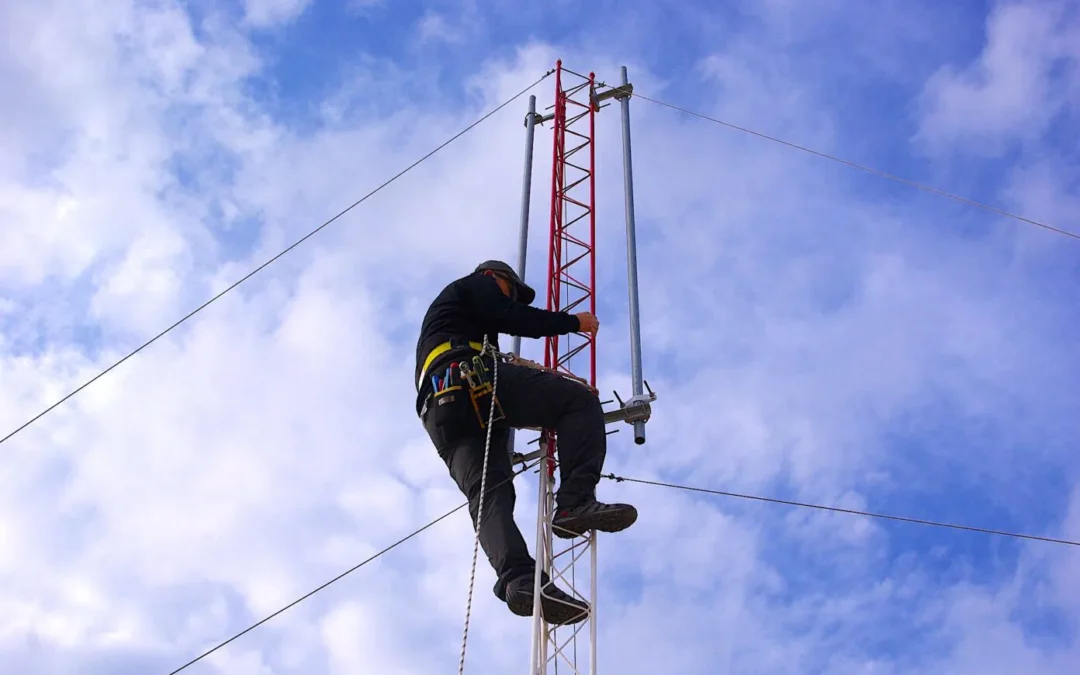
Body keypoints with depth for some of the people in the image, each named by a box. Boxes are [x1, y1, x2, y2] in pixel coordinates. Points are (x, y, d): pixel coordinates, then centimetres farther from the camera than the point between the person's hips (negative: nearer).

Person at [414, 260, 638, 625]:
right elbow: (514, 319, 3)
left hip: (440, 411, 8)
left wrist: (538, 415, 37)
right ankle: (575, 502, -29)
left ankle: (518, 580, -36)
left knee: (489, 497, -12)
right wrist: (575, 321, 15)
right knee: (580, 400, -9)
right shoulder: (474, 285, 24)